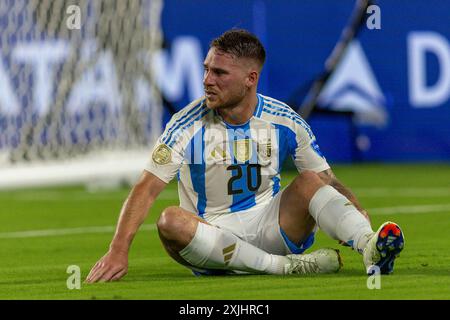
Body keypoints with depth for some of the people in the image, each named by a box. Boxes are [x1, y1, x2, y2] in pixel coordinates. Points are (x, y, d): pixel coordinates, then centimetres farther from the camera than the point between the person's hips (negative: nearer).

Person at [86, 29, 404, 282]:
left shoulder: (284, 121, -1)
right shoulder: (188, 125, -8)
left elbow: (327, 181, 2)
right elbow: (147, 189, -14)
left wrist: (359, 212, -20)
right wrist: (118, 252, -27)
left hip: (270, 225, 2)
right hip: (210, 235, -2)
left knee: (308, 181, -21)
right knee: (171, 221, -33)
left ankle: (371, 247, -43)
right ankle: (284, 266, -36)